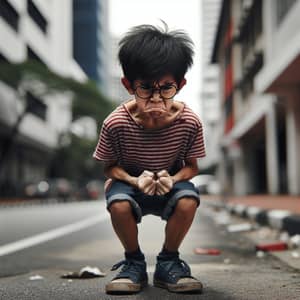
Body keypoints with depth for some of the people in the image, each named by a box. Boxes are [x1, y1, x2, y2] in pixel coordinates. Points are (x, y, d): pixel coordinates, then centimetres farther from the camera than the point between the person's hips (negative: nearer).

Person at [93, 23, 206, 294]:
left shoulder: (189, 122, -21)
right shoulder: (116, 123, -23)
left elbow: (191, 166, -6)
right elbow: (110, 167, -9)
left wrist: (173, 179, -29)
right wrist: (134, 180, -29)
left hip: (170, 182, 1)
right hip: (130, 182, 0)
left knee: (188, 199, -32)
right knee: (119, 204, -34)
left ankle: (168, 262, -3)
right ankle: (134, 262, -2)